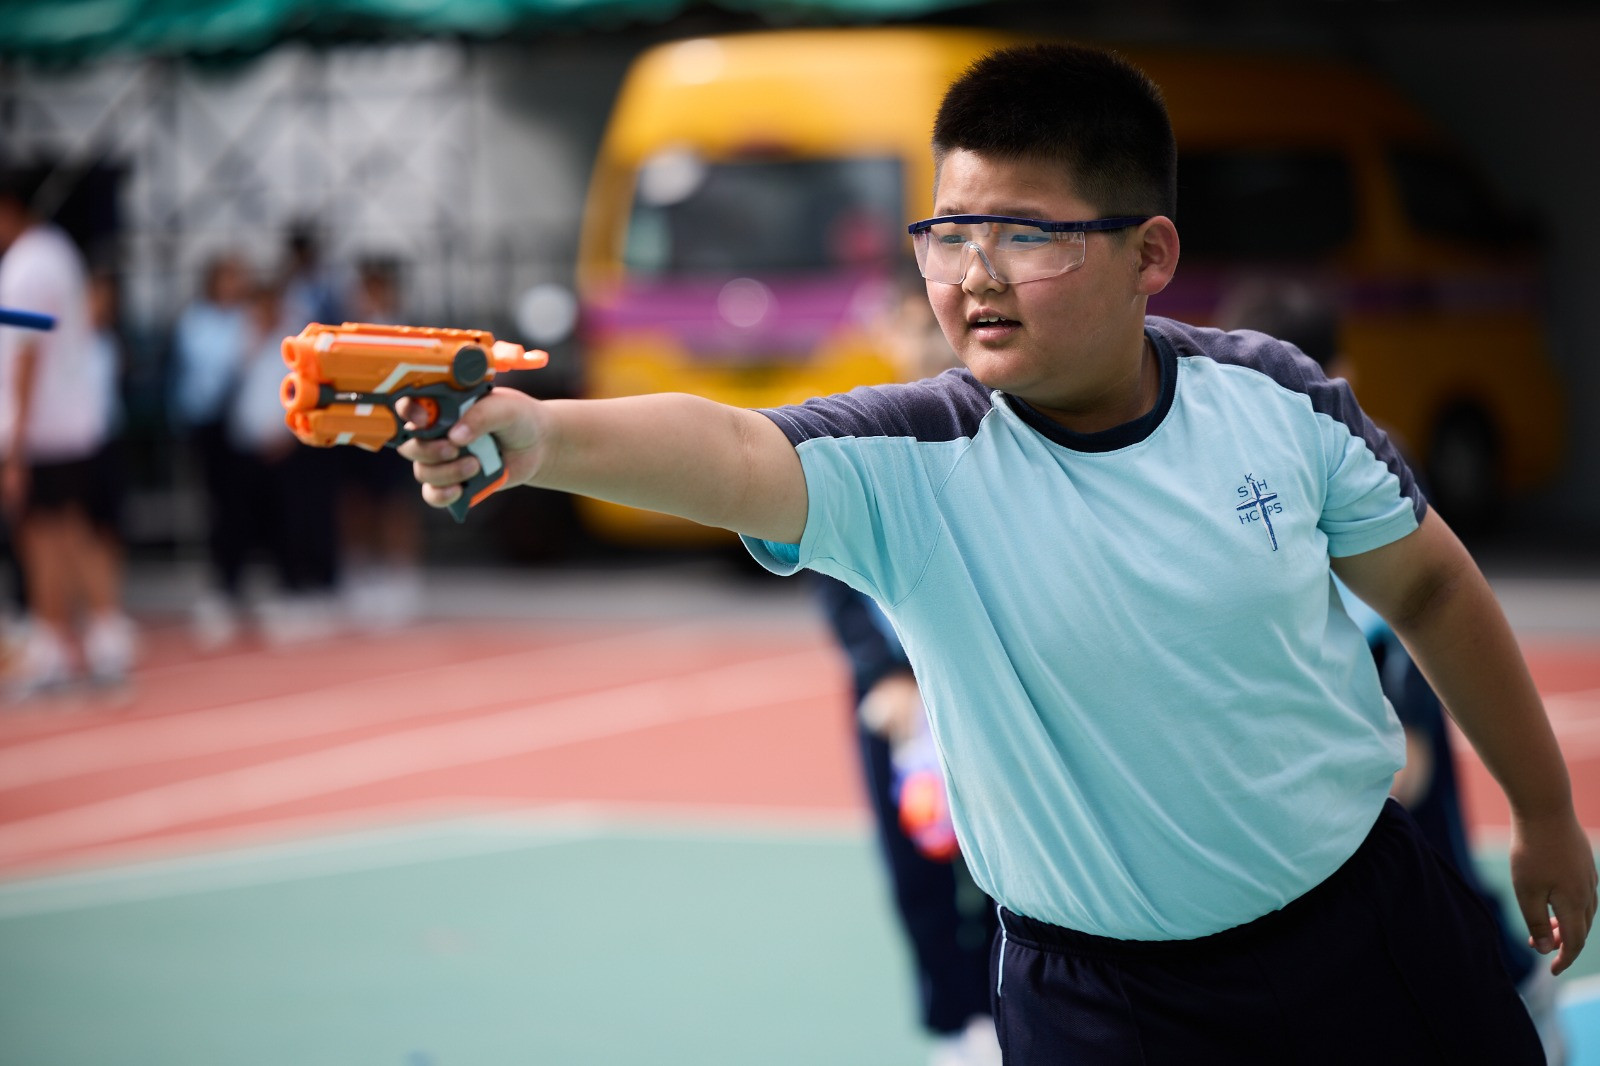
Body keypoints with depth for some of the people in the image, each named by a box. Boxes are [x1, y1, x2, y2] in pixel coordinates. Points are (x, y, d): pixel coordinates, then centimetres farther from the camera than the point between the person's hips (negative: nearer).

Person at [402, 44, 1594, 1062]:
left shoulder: (1269, 393, -10)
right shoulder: (914, 466, -18)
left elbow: (1428, 581, 5)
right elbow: (734, 453, -39)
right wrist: (541, 436, -59)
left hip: (1370, 921, 2)